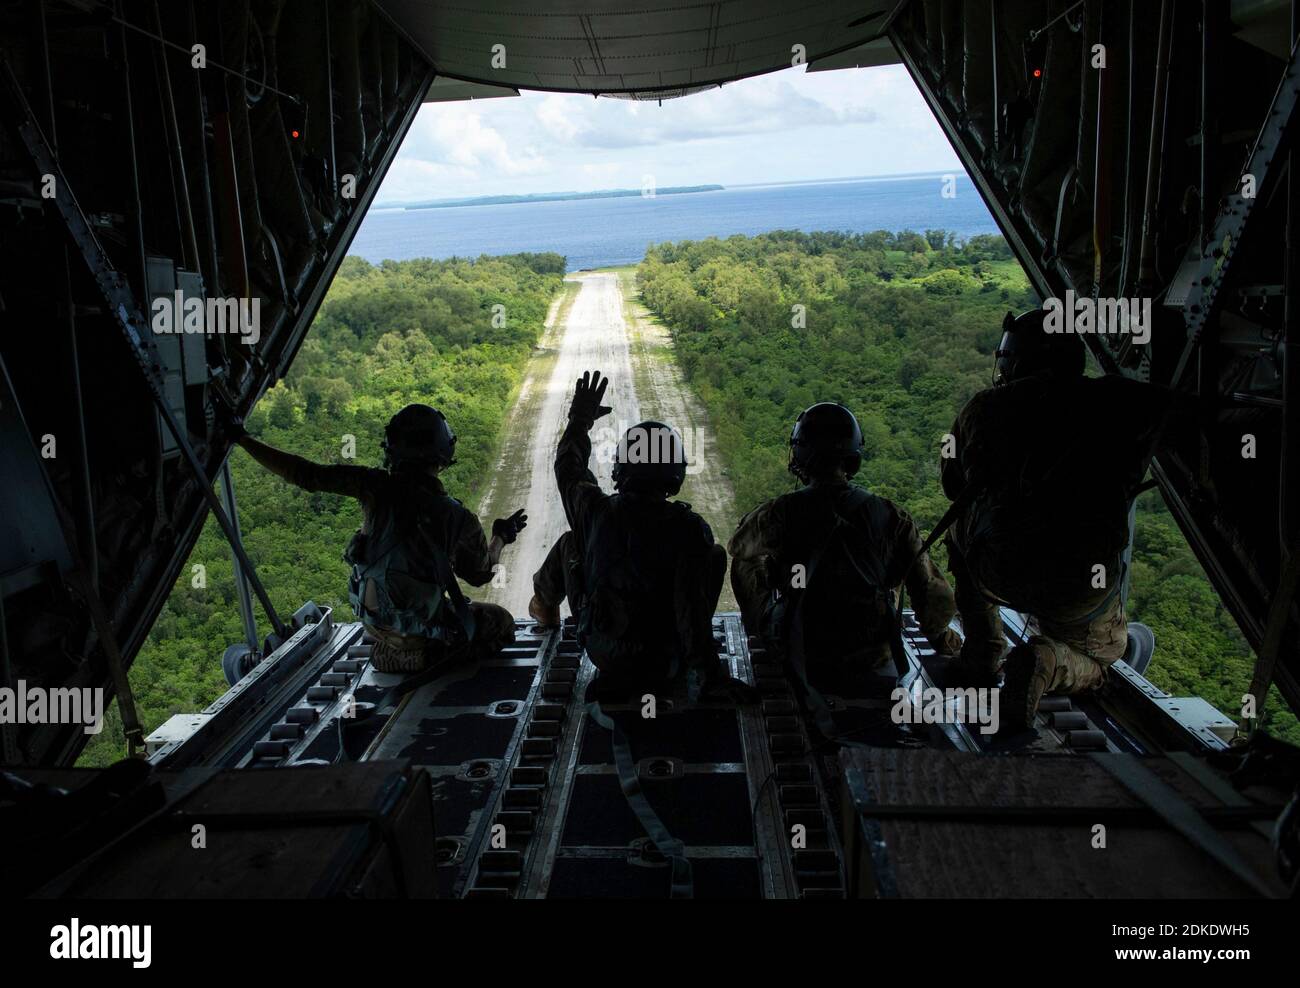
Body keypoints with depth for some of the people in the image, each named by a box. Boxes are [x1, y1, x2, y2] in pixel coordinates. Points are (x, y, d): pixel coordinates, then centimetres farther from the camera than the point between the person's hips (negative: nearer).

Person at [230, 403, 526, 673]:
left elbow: (304, 474, -14)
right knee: (502, 623, 15)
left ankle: (393, 653, 19)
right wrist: (502, 538, 18)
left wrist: (242, 439, -3)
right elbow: (480, 574, -2)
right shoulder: (458, 518, -21)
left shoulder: (376, 488, -18)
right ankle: (422, 657, 2)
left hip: (373, 618, 5)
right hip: (423, 631, -5)